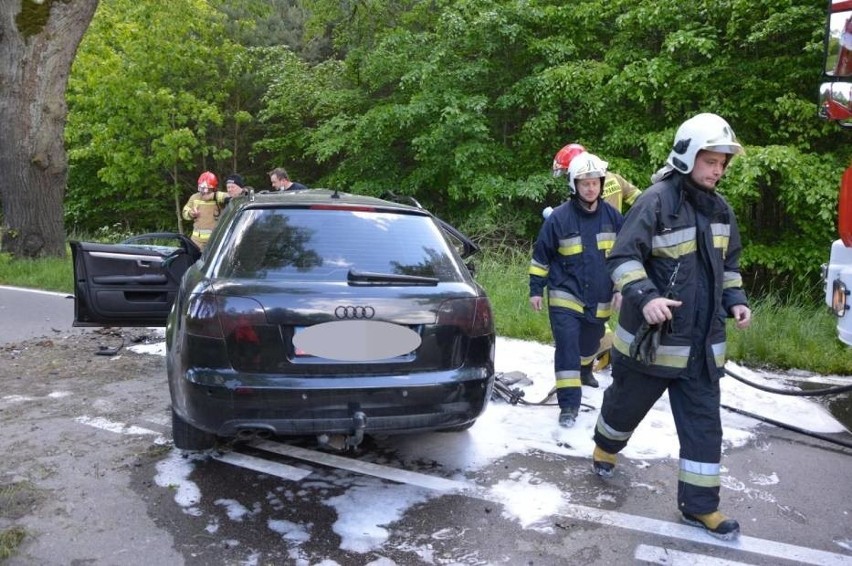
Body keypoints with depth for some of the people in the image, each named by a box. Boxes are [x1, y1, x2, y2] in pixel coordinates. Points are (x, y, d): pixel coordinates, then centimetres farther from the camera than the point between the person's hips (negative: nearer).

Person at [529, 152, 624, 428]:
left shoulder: (611, 215, 0)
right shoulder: (560, 216, -11)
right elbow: (541, 255, -4)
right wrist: (536, 289, -4)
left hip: (599, 299, 4)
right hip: (565, 297, -4)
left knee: (589, 346, 22)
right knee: (567, 349, -10)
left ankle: (584, 372, 54)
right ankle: (569, 404, -4)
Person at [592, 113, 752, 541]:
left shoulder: (721, 209, 9)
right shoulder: (657, 200, -14)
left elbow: (727, 264, 22)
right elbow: (623, 258, -16)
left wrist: (735, 300, 6)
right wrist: (645, 297, -30)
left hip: (702, 342, 6)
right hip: (651, 337, -6)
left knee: (704, 422, 7)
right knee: (627, 403, 14)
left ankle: (700, 504, 19)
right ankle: (605, 449, 44)